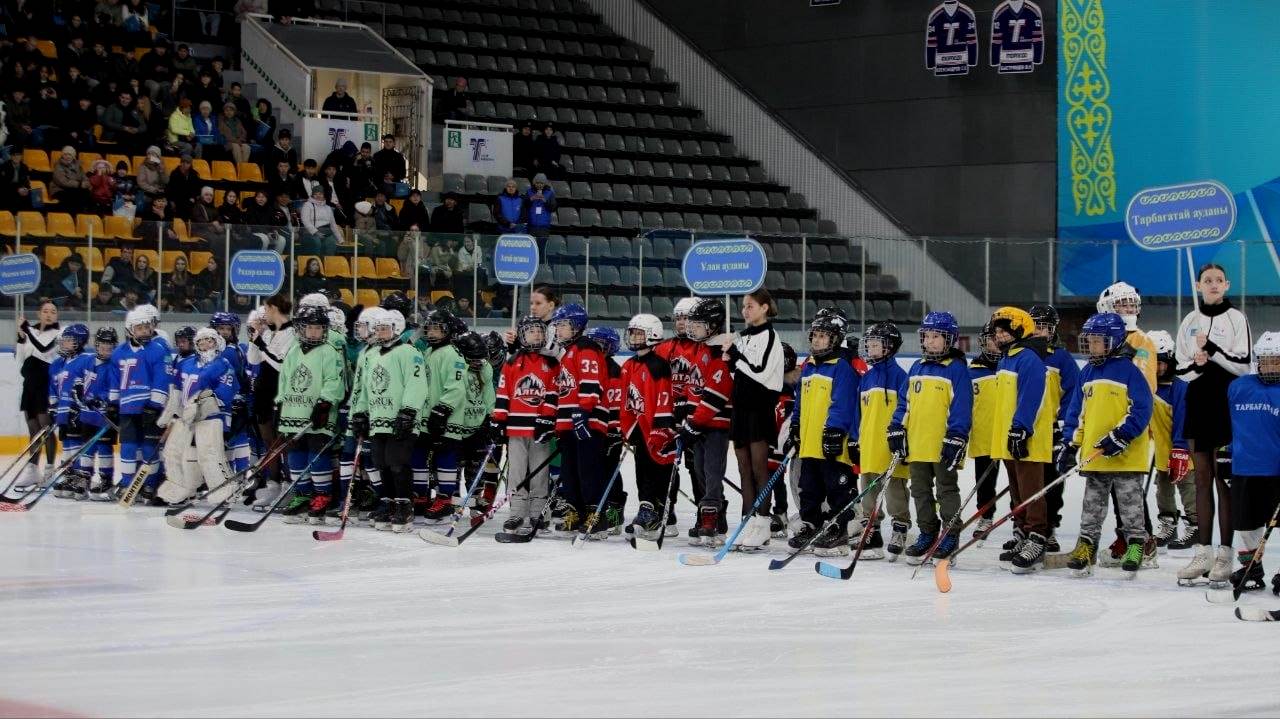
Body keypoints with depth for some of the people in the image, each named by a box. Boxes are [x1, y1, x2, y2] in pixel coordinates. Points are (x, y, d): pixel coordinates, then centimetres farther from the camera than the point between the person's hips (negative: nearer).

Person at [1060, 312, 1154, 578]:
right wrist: (1072, 442, 7)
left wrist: (1121, 436, -21)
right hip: (1094, 455, 6)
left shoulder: (1128, 370, -10)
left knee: (1131, 503, 2)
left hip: (1126, 454, -6)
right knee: (1092, 505, 11)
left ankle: (1136, 544, 10)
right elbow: (1077, 411, 15)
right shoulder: (1087, 374, 11)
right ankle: (1086, 545, 16)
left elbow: (1141, 409, -14)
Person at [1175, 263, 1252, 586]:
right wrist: (1197, 365, -9)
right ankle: (1203, 552, 9)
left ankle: (1224, 555, -4)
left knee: (1224, 479, -6)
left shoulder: (1236, 318, -1)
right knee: (1202, 479, 6)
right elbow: (1181, 369, 11)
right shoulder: (1190, 321, 12)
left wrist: (1212, 350, -17)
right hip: (1197, 403, 4)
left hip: (1227, 403, -4)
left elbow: (1243, 366, -8)